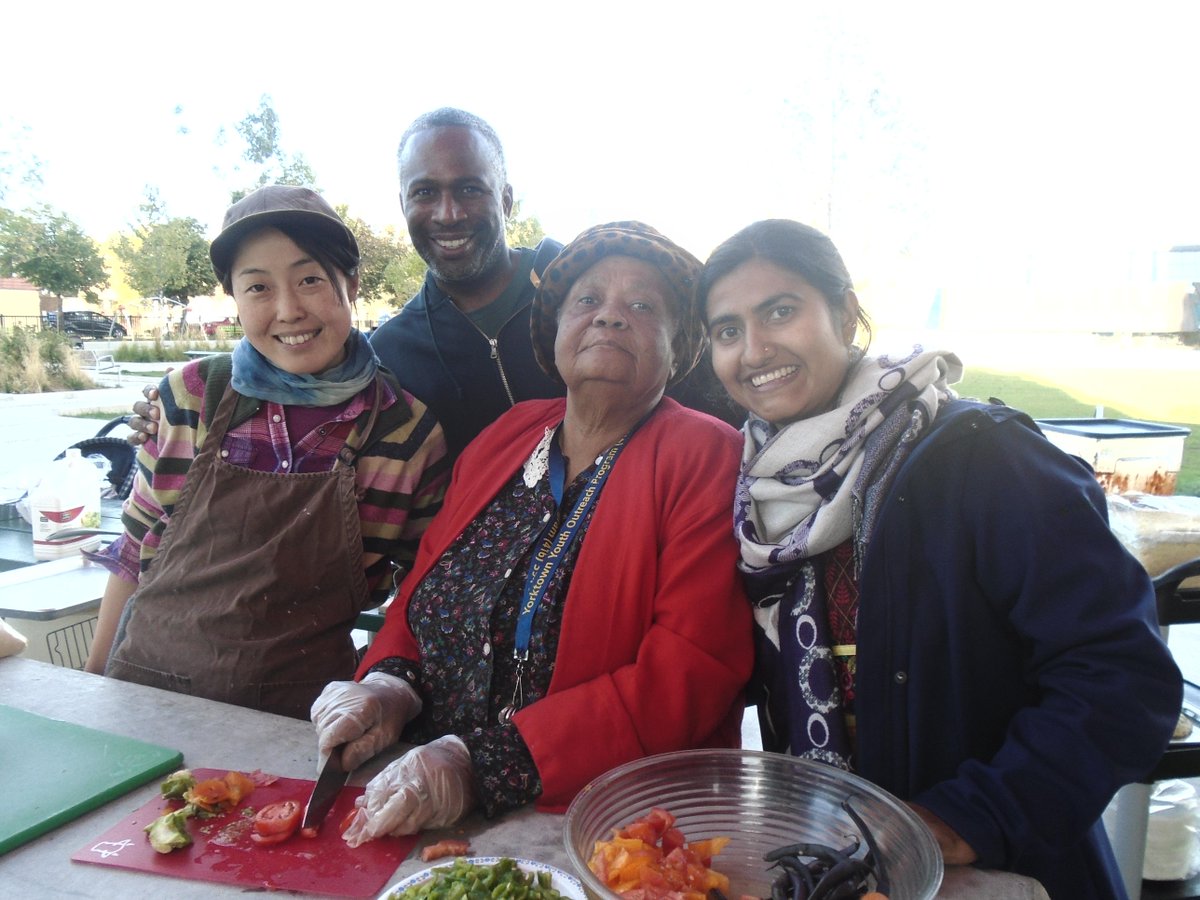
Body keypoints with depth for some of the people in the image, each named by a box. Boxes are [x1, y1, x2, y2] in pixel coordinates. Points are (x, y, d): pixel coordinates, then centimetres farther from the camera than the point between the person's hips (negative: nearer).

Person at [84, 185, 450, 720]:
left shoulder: (413, 429, -10)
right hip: (149, 685, 2)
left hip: (301, 714, -1)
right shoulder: (190, 395, -5)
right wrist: (94, 676, 10)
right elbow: (137, 549, 7)